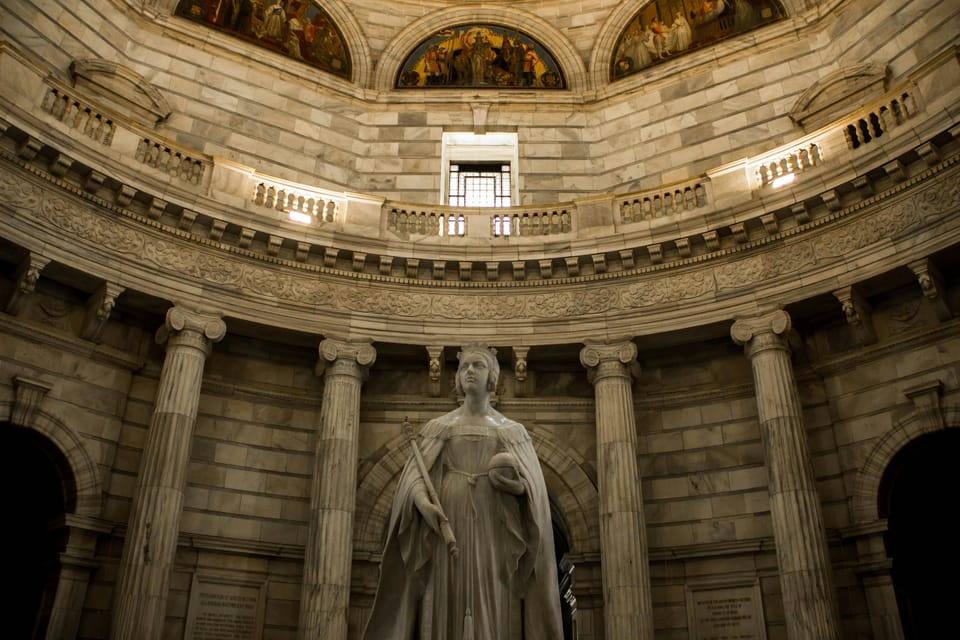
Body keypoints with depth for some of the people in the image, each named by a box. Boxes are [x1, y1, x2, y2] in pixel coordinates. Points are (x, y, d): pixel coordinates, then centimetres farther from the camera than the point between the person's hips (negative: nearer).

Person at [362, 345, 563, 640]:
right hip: (447, 528, 0)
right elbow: (413, 477, 2)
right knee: (446, 614, -5)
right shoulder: (438, 427, 12)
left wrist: (517, 486, -16)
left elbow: (534, 489, 6)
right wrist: (423, 503, -18)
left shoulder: (513, 432, 12)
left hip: (494, 534, 0)